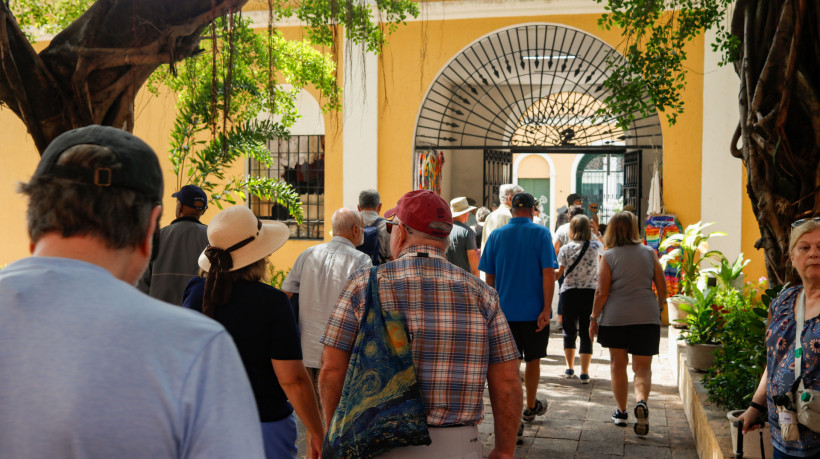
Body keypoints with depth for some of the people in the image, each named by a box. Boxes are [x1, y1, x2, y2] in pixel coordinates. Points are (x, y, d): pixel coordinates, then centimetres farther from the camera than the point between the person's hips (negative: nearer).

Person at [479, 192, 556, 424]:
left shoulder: (496, 235, 1)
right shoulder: (540, 233, -5)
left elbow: (489, 277, 5)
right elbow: (548, 273, -13)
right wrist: (547, 309, -12)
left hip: (505, 310, 1)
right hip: (534, 311, -1)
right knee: (532, 359, 16)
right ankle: (530, 407, 33)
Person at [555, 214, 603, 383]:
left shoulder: (565, 249, -4)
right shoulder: (595, 246, -2)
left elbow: (559, 273, 0)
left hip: (568, 293, 0)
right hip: (590, 293, 0)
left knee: (569, 331, 14)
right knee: (586, 333, 4)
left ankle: (570, 368, 25)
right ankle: (584, 373, 2)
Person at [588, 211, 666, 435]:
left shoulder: (609, 256, -3)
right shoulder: (649, 253, 4)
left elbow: (601, 292, -7)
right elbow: (662, 287, 7)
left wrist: (594, 317, 3)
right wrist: (659, 308, 24)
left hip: (615, 318, -1)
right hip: (646, 317, 1)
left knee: (618, 364, 15)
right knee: (642, 367, 6)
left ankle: (621, 412, 22)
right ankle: (641, 401, -22)